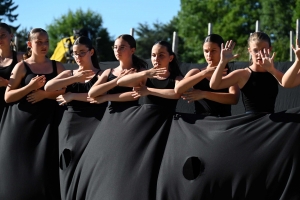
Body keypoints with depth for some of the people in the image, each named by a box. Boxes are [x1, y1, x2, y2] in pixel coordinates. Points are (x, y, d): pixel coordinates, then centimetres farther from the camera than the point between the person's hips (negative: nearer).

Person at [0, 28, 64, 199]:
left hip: (47, 121, 1)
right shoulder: (22, 67, 3)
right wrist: (30, 86, -14)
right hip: (22, 122, -1)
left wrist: (44, 93, -11)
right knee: (19, 166, -2)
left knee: (44, 166, -6)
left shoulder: (57, 67, 9)